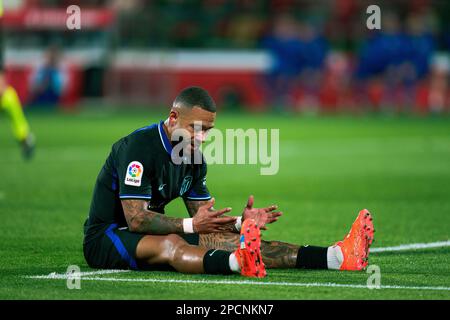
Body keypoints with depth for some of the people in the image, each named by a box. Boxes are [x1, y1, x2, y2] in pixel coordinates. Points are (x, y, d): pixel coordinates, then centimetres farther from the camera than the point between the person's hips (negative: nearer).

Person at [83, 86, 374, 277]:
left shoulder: (194, 158, 7)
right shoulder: (140, 147, -20)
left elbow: (204, 217, 10)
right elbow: (136, 218, -26)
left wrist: (239, 223, -10)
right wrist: (191, 225, -32)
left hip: (151, 237, 7)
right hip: (105, 240, -7)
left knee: (226, 240, -12)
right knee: (171, 244, -38)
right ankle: (239, 263, -71)